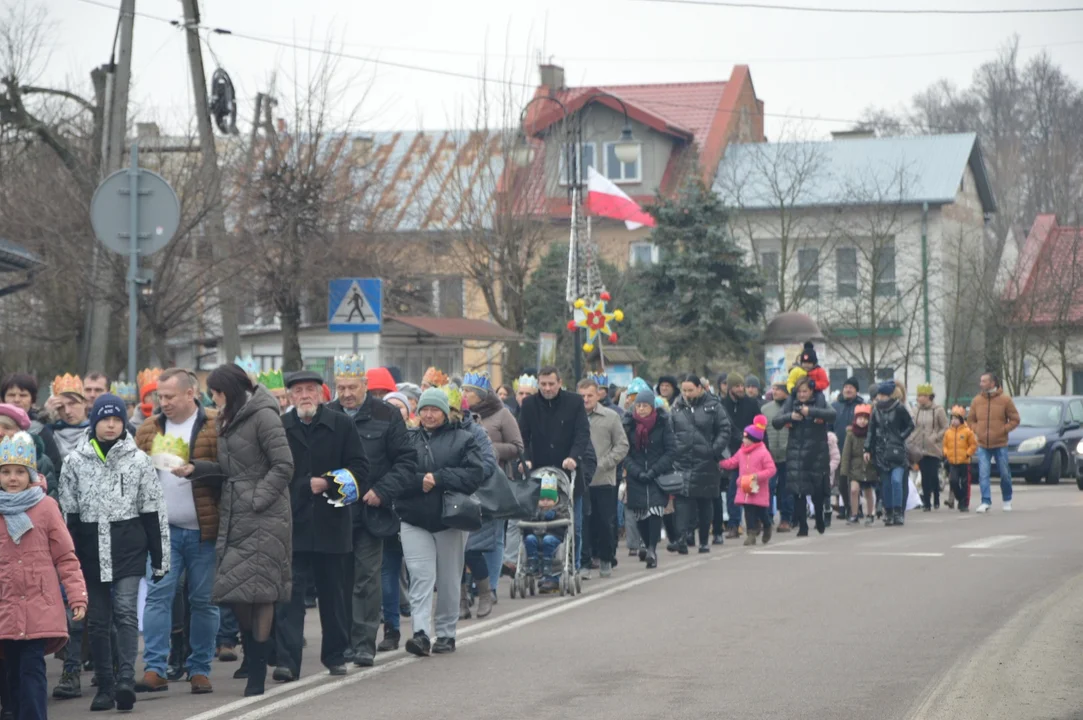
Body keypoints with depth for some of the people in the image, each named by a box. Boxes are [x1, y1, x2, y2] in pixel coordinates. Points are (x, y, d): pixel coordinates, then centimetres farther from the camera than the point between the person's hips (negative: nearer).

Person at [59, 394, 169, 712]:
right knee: (97, 619, 4)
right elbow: (68, 513, 8)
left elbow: (153, 512, 3)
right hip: (91, 549, 2)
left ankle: (126, 679, -23)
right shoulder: (75, 461, 5)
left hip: (129, 547, -2)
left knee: (126, 611, -15)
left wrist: (159, 557, 1)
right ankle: (105, 686, 11)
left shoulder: (138, 460, 2)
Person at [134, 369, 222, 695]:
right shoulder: (149, 428, 11)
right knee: (158, 595, -6)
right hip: (163, 529, 3)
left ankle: (200, 669, 13)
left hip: (203, 529, -3)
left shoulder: (215, 426, -3)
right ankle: (155, 668, -6)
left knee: (203, 601, 5)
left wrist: (195, 468, -20)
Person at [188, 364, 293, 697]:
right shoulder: (228, 420, 17)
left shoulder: (263, 416, -9)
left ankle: (257, 675, -5)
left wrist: (257, 498, -16)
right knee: (235, 593, 4)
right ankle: (253, 665, 11)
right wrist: (196, 468, 5)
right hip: (234, 516, 8)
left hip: (264, 518, -8)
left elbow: (283, 465, -13)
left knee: (257, 592, -8)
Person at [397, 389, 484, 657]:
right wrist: (419, 481, -18)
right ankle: (421, 633, -19)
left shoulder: (463, 439, 4)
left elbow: (475, 473, -10)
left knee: (449, 581, 8)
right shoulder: (407, 440, 9)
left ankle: (446, 633, 18)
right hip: (414, 521, 0)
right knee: (420, 577, -11)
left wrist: (438, 478, -17)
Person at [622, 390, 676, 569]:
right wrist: (636, 471, -11)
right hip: (636, 478, 2)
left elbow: (671, 451, -3)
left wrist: (654, 470, -12)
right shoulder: (628, 424, 2)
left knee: (655, 510, -17)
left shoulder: (663, 423, -3)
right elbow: (624, 452, 3)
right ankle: (648, 545, 26)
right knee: (639, 514, 3)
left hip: (658, 476, -2)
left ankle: (652, 548, -16)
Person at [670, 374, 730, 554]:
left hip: (706, 463, -1)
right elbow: (668, 432, 9)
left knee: (705, 502, 9)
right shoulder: (676, 408, 7)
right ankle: (684, 536, -18)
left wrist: (715, 450, -10)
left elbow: (724, 430, -1)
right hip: (682, 463, 1)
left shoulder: (712, 406, 0)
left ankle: (704, 540, 18)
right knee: (683, 500, -11)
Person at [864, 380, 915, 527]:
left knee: (896, 480, -17)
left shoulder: (899, 408, -5)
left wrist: (901, 437, -7)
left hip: (897, 450, -4)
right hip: (881, 451, 4)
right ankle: (888, 512, 11)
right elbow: (871, 430, 13)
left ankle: (898, 512, -13)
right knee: (885, 483, 5)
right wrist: (868, 449, 10)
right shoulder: (876, 409, 8)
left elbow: (910, 425, 4)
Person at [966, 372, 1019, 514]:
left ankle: (1007, 501, 24)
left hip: (1000, 445, -2)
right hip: (983, 445, 2)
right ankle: (986, 502, -8)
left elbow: (1015, 420, 0)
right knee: (983, 474, -8)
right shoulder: (977, 401, 4)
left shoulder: (1005, 400, -4)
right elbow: (970, 420, 15)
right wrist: (977, 431, -2)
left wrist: (1003, 430, -11)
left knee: (1005, 474, 7)